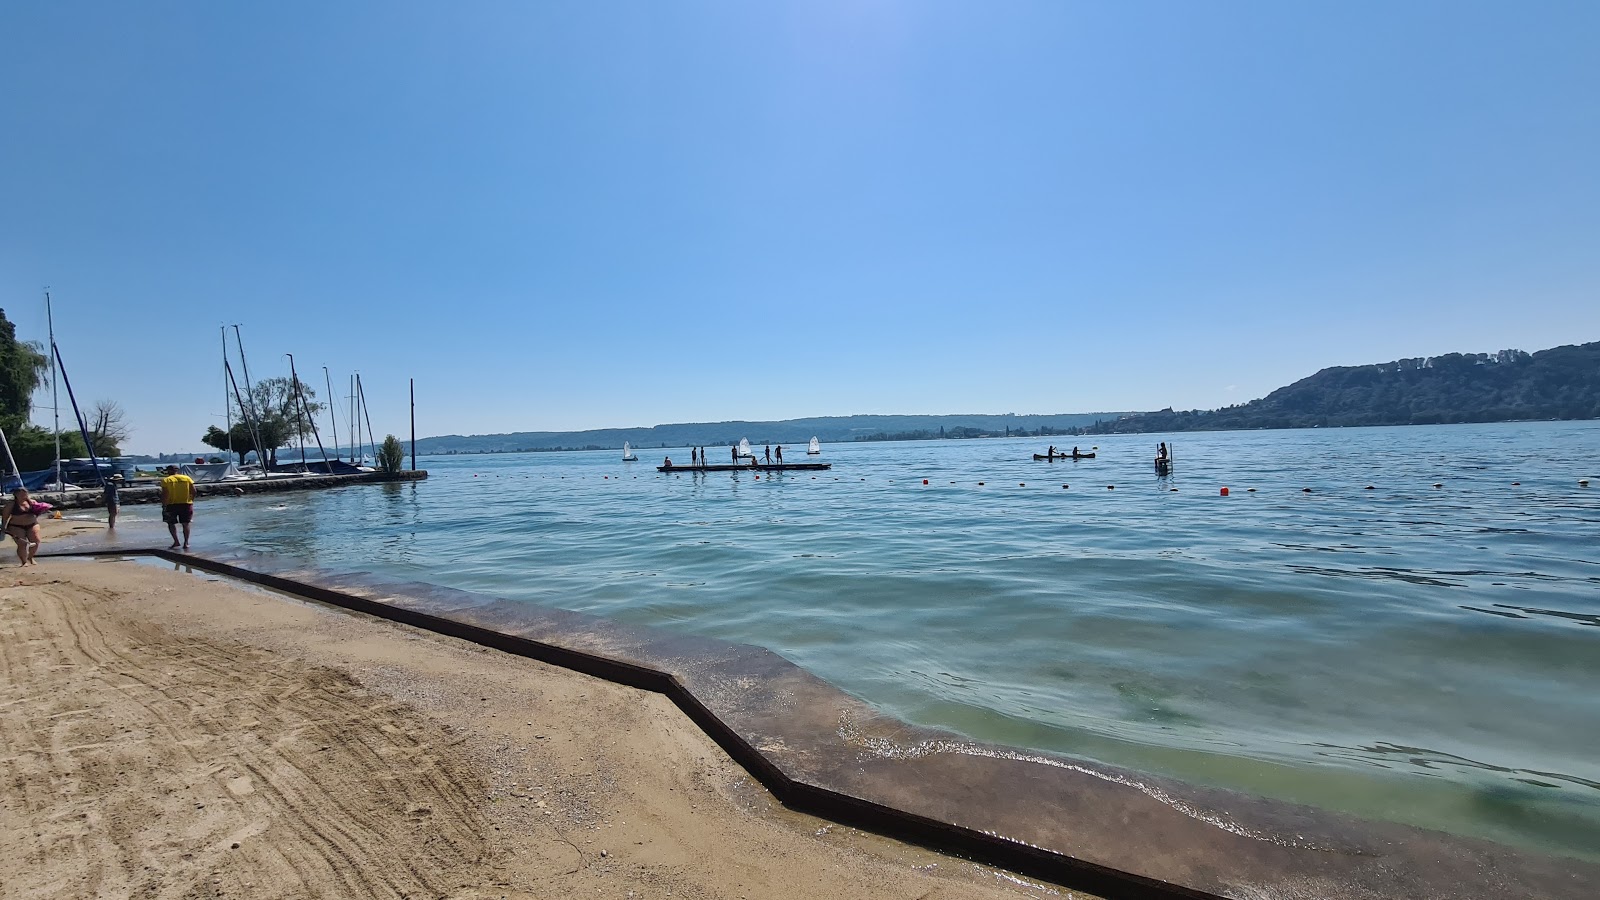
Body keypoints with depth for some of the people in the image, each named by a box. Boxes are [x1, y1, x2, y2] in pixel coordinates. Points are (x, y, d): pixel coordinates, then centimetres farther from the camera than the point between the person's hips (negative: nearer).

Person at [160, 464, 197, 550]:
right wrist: (191, 501, 13)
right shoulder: (187, 478, 4)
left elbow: (164, 494, -9)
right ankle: (186, 542, 6)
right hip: (186, 504, 2)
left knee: (171, 523, 10)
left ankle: (176, 541, 0)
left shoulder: (166, 480, -3)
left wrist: (163, 506, -4)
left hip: (172, 504, -2)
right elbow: (193, 491, 1)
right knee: (185, 523, 8)